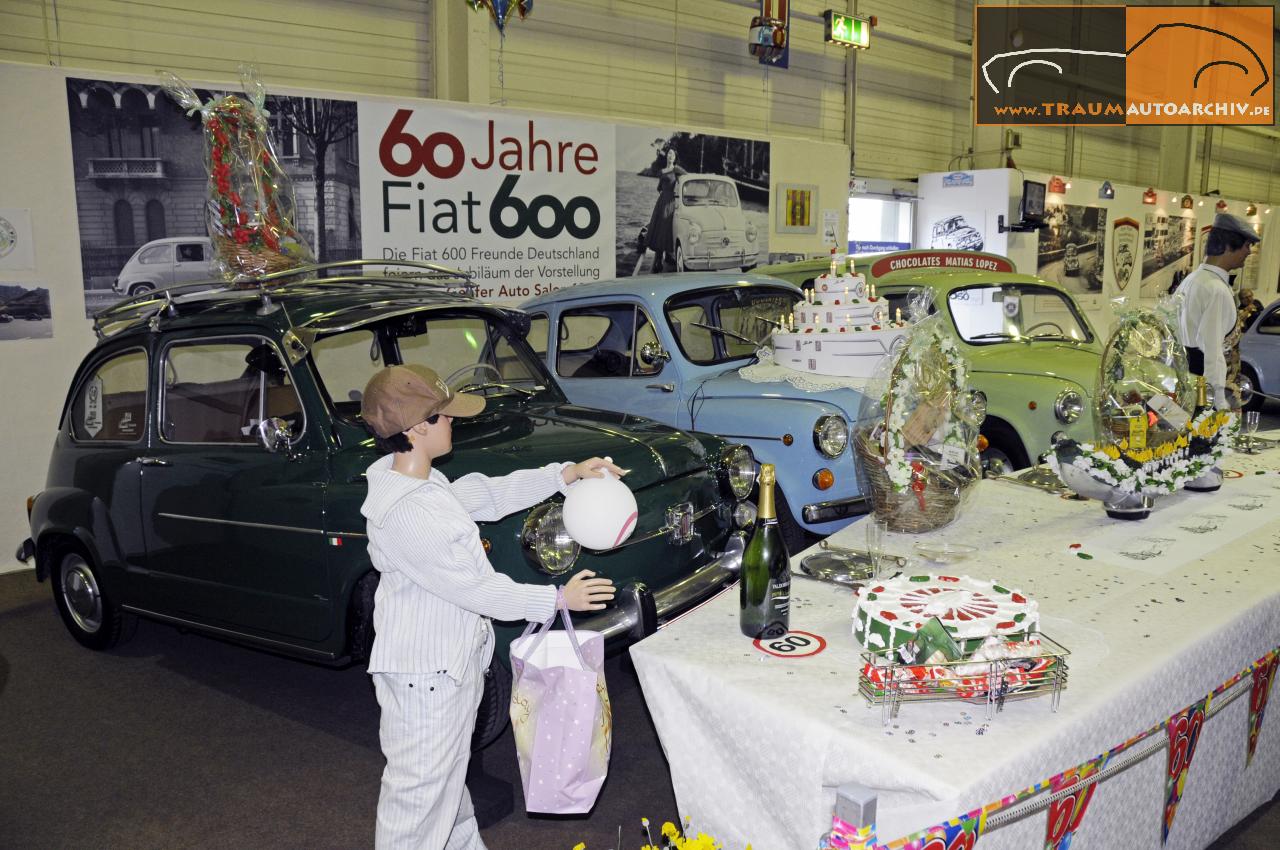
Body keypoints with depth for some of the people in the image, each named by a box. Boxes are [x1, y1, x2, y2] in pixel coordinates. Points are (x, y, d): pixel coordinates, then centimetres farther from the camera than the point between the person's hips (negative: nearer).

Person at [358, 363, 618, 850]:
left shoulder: (421, 480, -1)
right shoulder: (404, 515, -31)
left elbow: (488, 495, 8)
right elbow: (472, 589, -26)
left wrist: (565, 475, -1)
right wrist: (558, 598, -16)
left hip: (452, 657, 10)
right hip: (424, 670, -10)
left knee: (449, 773, 28)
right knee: (419, 790, 8)